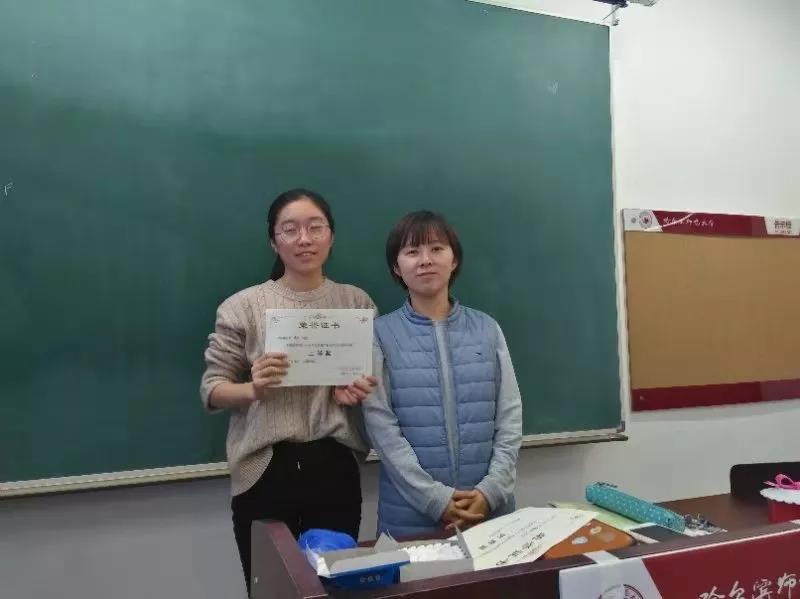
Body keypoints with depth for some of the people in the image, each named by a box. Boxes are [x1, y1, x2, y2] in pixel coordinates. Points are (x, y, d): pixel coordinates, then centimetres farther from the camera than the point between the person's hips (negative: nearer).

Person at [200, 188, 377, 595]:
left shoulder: (357, 302, 3)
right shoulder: (242, 307, -4)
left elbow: (378, 381, 12)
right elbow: (210, 390, 0)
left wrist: (360, 392, -9)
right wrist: (253, 389, -19)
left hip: (335, 471, 2)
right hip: (265, 474, -1)